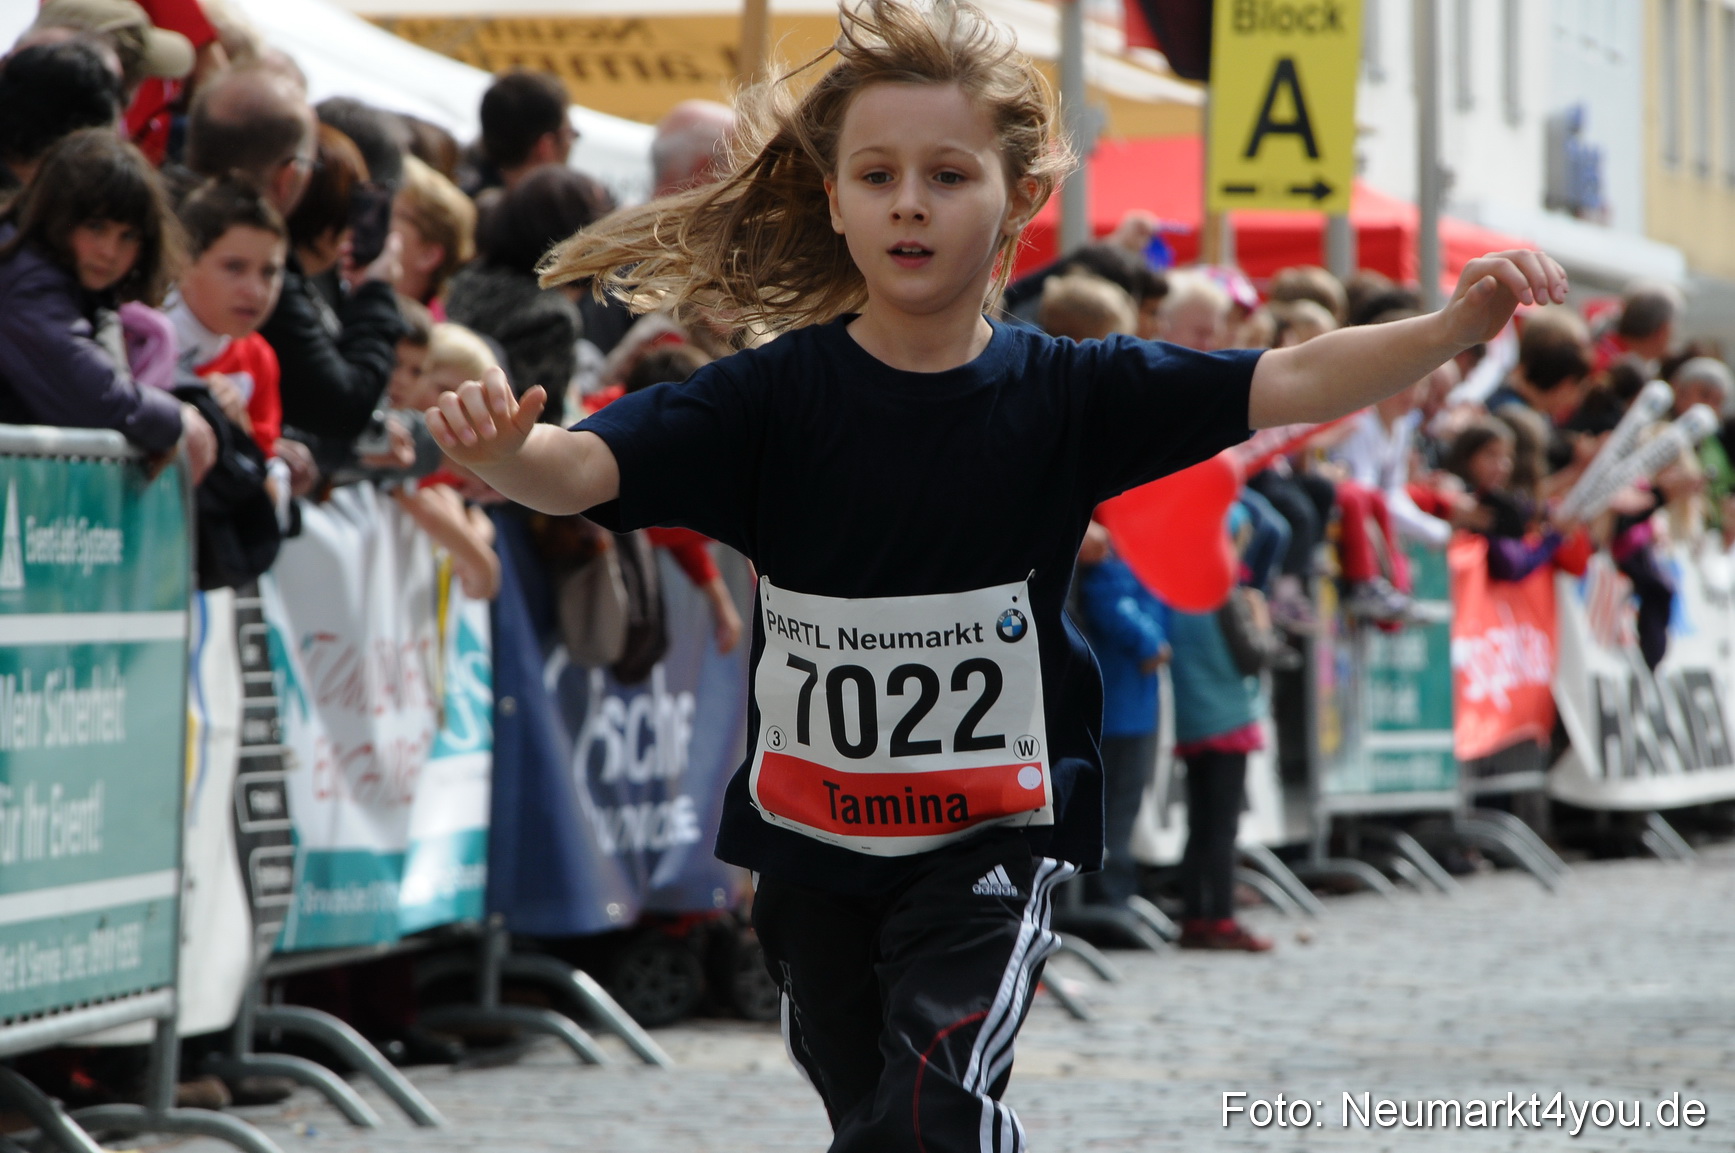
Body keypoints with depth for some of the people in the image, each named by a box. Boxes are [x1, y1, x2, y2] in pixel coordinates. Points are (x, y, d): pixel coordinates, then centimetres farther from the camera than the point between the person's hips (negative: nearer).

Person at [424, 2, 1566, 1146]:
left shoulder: (1062, 395, -7)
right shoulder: (777, 394, -9)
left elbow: (1290, 384, -12)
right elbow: (582, 469, -18)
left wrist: (1457, 324, -27)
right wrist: (501, 451, -42)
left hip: (992, 837, -2)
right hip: (816, 840, 2)